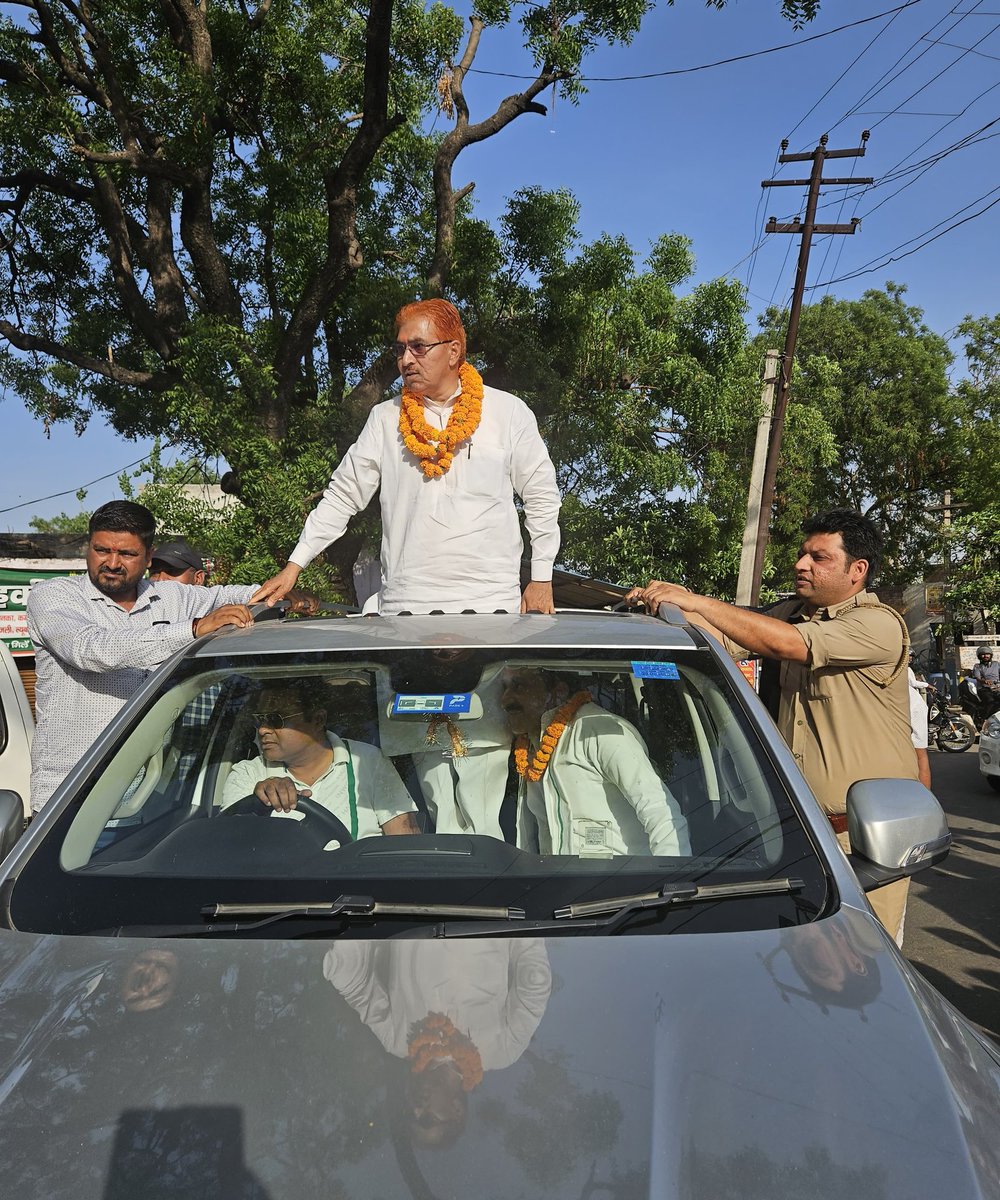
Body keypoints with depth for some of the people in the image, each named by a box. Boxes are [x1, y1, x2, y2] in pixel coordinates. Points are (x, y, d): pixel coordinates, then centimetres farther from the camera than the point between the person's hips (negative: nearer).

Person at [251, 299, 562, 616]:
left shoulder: (509, 412, 3)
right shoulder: (384, 419, 8)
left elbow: (542, 499, 8)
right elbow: (343, 496, 10)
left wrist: (542, 579, 5)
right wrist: (294, 566, 5)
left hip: (492, 603, -1)